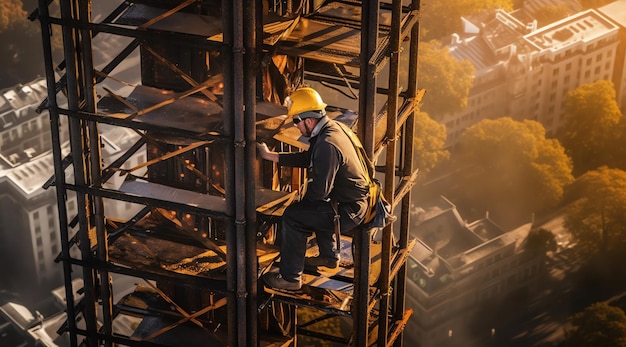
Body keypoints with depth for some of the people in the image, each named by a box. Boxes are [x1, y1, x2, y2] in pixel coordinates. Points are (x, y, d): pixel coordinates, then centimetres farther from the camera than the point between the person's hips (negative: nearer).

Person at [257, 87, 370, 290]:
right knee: (311, 206, 33)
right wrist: (270, 156, 15)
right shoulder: (330, 129, 4)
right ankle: (329, 256, 44)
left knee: (292, 216, -9)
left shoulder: (326, 145, -28)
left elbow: (320, 190, -27)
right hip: (355, 200, 10)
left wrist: (304, 196, -4)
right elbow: (306, 158, 18)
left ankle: (290, 277, -1)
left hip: (348, 211, -10)